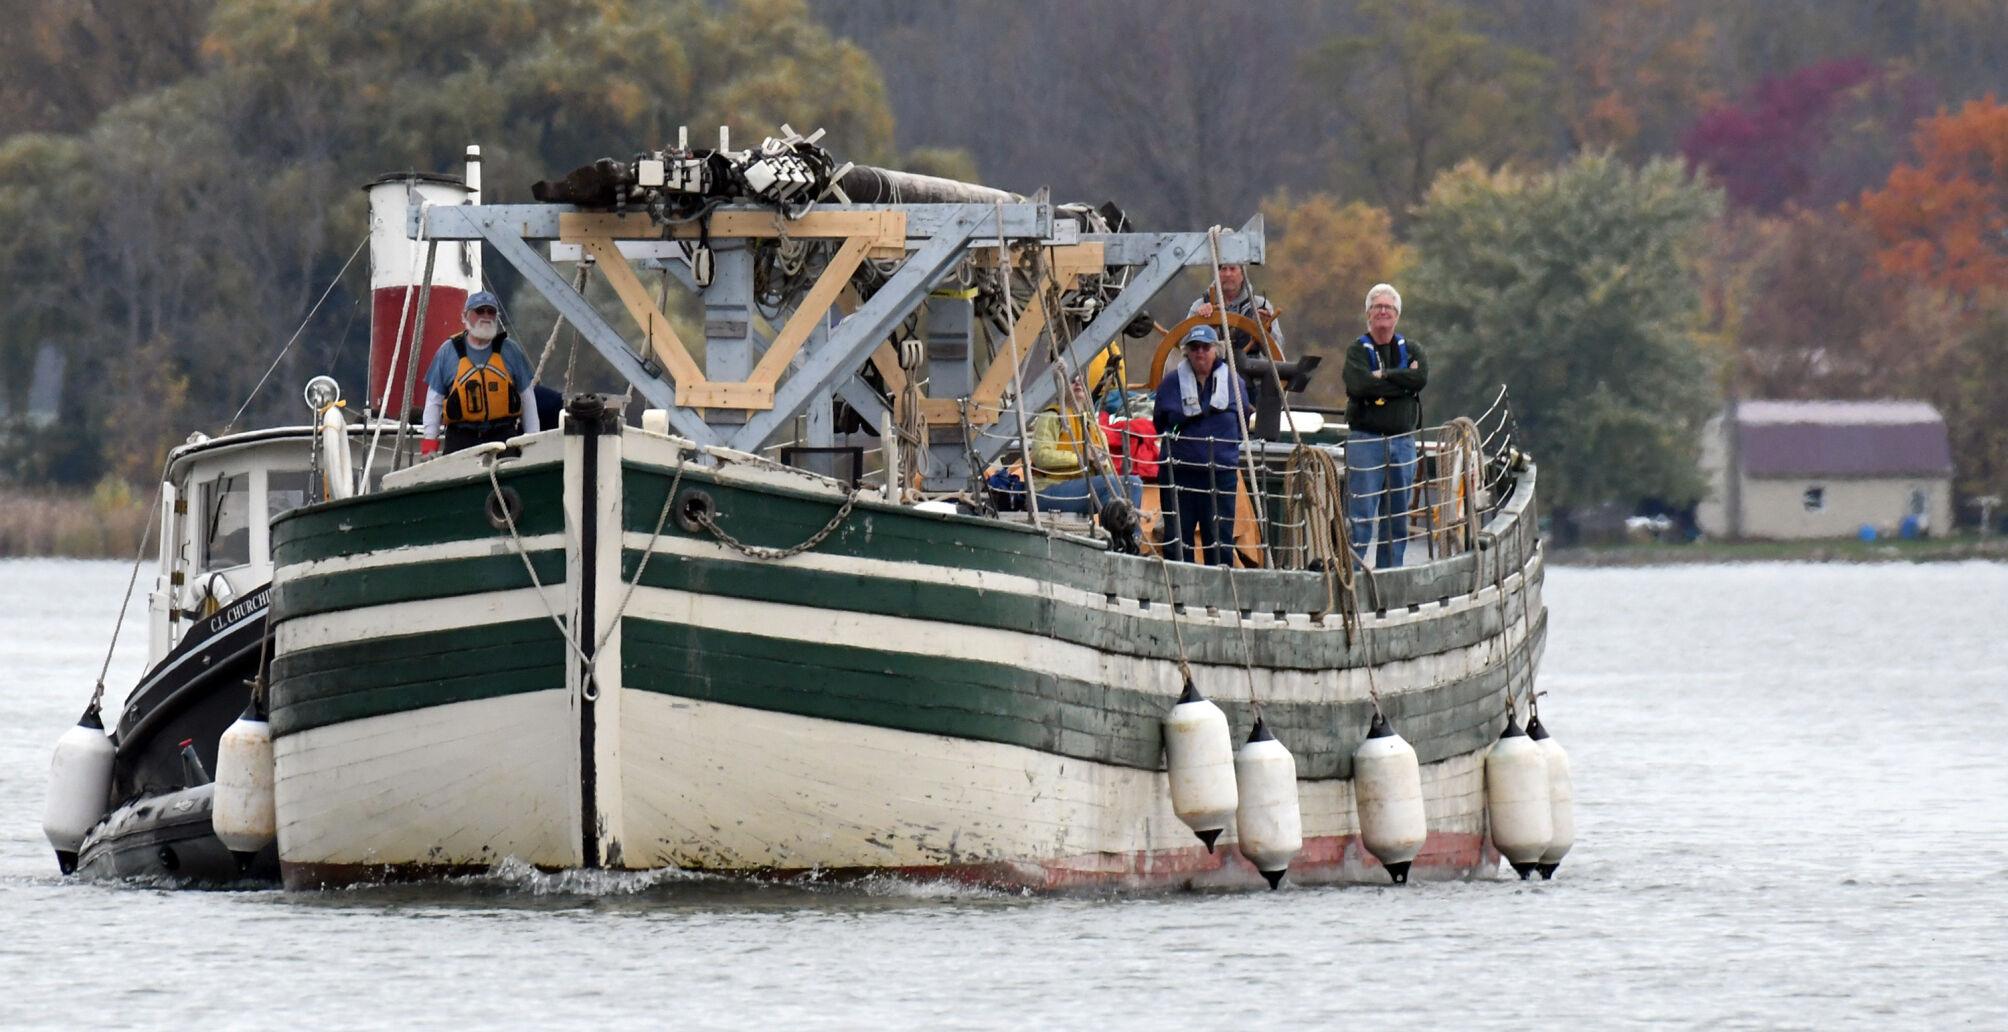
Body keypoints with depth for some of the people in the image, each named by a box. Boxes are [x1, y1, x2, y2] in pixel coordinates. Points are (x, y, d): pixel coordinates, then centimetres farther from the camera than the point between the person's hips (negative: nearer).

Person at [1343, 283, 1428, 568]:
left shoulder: (1411, 350, 12)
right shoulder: (1357, 351, 2)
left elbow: (1420, 378, -8)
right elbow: (1359, 385, -17)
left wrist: (1383, 376, -12)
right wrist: (1402, 381, -11)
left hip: (1403, 441, 4)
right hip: (1365, 440, -4)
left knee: (1397, 517, 9)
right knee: (1360, 517, -10)